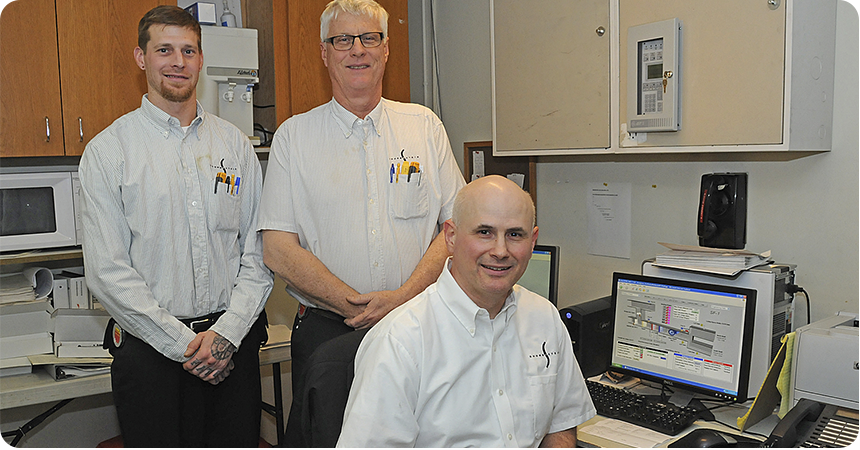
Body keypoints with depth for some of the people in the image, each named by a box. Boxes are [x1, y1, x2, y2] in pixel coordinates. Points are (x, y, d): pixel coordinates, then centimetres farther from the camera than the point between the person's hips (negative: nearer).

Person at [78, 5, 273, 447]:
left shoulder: (235, 143, 7)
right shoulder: (107, 150, -1)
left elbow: (258, 252, 3)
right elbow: (107, 271, -7)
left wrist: (226, 333, -8)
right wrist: (184, 343, -11)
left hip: (234, 341, 3)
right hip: (150, 351, -2)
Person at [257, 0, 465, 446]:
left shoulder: (425, 126, 6)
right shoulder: (294, 135, 2)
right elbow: (278, 249, -4)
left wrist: (403, 297, -14)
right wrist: (356, 305, -14)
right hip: (325, 330, -1)